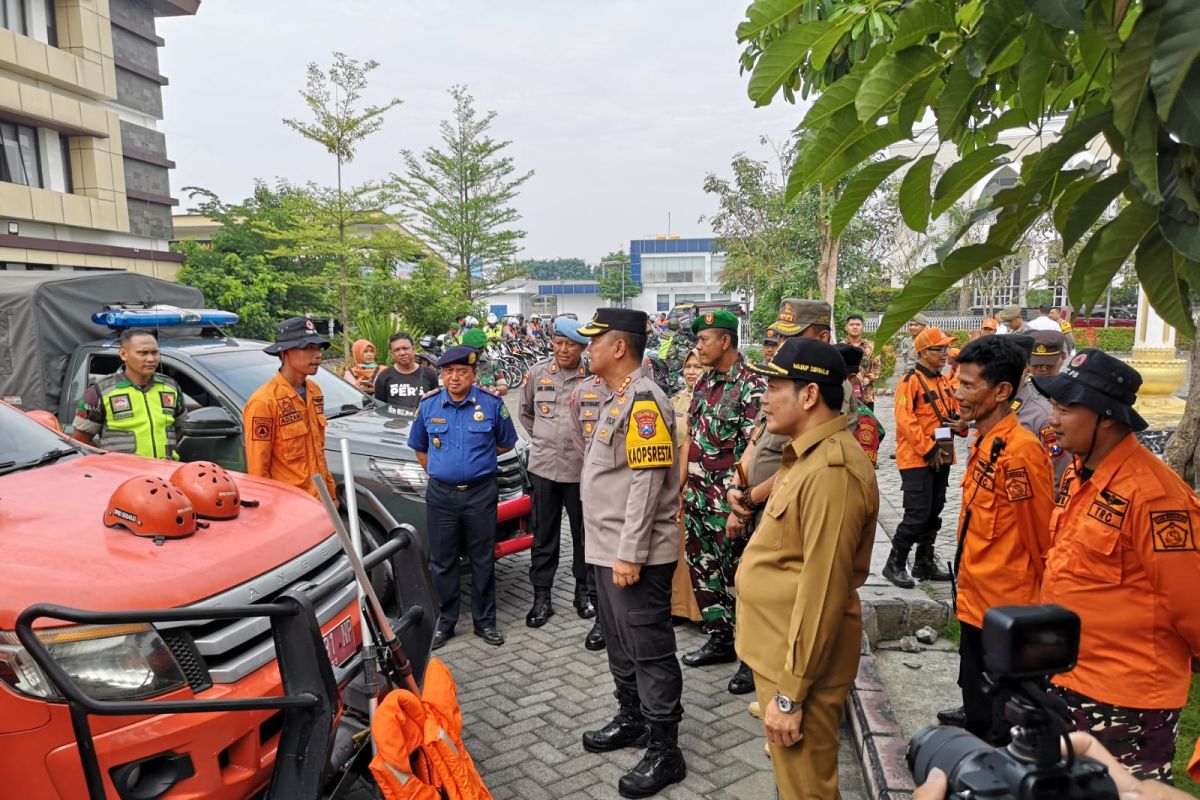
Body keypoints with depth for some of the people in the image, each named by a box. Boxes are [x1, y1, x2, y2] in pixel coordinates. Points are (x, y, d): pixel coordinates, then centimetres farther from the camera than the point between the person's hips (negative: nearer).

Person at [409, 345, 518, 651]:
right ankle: (446, 621, 22)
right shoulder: (428, 404, 1)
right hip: (440, 495, 2)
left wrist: (478, 458, 6)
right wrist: (437, 471, 8)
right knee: (442, 563, 8)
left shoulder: (491, 403, -4)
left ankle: (484, 621, 21)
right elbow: (419, 447, 15)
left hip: (481, 493, -1)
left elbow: (506, 443, 9)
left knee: (482, 561, 7)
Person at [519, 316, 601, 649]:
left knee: (584, 534, 11)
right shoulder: (537, 373, 1)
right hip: (543, 466, 2)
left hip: (581, 468, -2)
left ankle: (584, 592, 28)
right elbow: (526, 413, 16)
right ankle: (541, 597, 20)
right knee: (544, 536, 10)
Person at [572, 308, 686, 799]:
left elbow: (647, 484, -23)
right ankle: (631, 719, 39)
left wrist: (630, 553, -23)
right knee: (619, 643, 22)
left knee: (650, 651, 2)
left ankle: (665, 751, 15)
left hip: (635, 553, -10)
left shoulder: (642, 400, -18)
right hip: (606, 547, 10)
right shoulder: (606, 396, 11)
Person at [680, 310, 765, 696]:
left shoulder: (750, 386, -14)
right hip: (698, 500, 8)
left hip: (728, 504, -8)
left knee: (738, 579, 2)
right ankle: (719, 640, 33)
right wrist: (680, 489, 14)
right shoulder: (703, 383, 10)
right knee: (703, 571, 16)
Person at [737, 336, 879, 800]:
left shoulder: (832, 470, -25)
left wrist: (790, 692, -22)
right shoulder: (809, 456, 9)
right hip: (782, 648, 10)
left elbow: (823, 591, -26)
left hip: (801, 659, -10)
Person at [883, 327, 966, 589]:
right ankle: (894, 565, 2)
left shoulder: (943, 382, 14)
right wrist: (928, 450, -19)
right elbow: (905, 420, -19)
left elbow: (954, 411, 22)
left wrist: (961, 425, -2)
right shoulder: (911, 380, -12)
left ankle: (924, 563, 25)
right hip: (916, 459, -8)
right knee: (918, 514, -9)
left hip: (941, 459, 8)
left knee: (933, 513, 13)